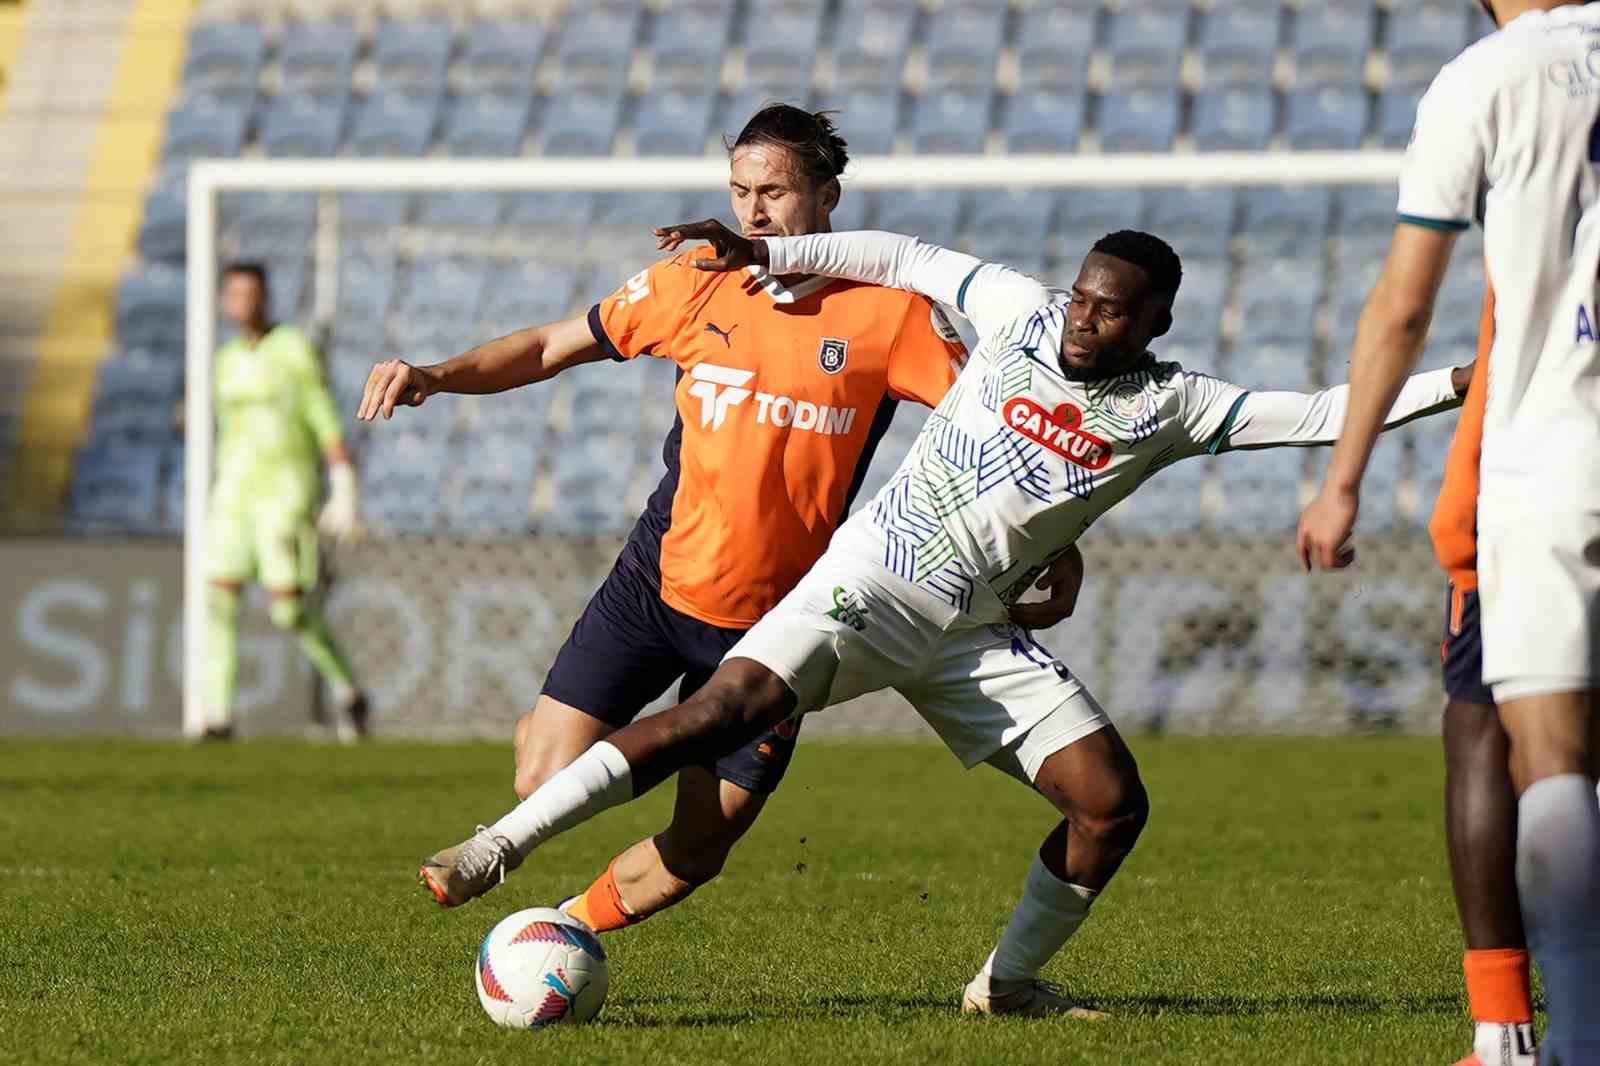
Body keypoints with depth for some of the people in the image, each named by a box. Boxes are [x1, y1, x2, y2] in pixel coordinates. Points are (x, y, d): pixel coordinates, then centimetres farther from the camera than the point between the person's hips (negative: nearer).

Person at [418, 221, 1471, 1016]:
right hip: (866, 584, -3)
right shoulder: (1023, 314, -1)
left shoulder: (1170, 407, 1)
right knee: (727, 710, -21)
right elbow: (905, 259, 10)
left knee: (1112, 801, -7)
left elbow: (1318, 416, -2)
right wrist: (766, 254, 7)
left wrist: (1451, 384, -11)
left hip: (975, 634, 3)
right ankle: (504, 843, -19)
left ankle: (1008, 981, 14)